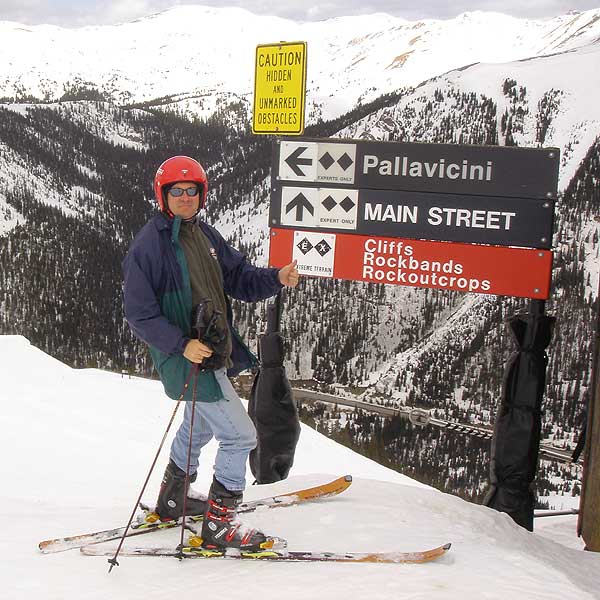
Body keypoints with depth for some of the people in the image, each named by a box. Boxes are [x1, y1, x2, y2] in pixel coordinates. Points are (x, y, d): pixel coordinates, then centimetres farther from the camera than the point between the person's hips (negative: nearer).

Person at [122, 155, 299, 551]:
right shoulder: (149, 245, -16)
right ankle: (219, 525, 4)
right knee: (240, 435, -7)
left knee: (200, 427, 25)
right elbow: (140, 314, -16)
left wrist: (276, 278, -9)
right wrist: (181, 345, -27)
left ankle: (172, 501, 45)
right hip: (189, 358, -9)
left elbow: (238, 278, 9)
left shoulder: (205, 234, 8)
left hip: (216, 351, 9)